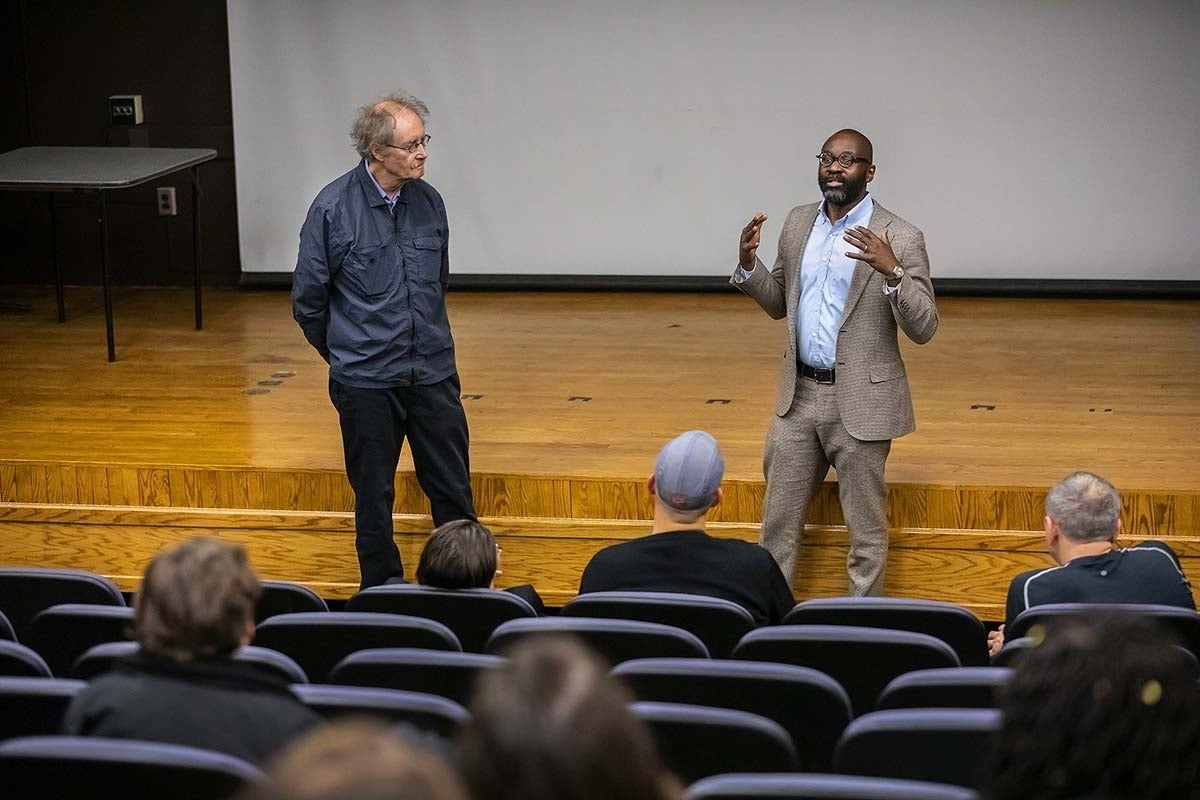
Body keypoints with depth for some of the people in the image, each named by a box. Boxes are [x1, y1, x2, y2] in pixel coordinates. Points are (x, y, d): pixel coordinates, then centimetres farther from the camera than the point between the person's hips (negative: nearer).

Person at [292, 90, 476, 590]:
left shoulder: (429, 202, 2)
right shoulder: (334, 208, -10)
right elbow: (307, 300, 0)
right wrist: (345, 355, 10)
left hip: (433, 374, 3)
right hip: (366, 381, -3)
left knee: (453, 490, 7)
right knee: (374, 495, 9)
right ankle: (382, 590, 23)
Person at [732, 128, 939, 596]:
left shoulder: (900, 239, -11)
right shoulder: (798, 224, 7)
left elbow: (923, 329, -14)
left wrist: (892, 272, -29)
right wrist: (748, 263, -3)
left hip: (859, 402, -5)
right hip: (798, 396, 5)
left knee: (866, 531, 7)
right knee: (779, 521, 13)